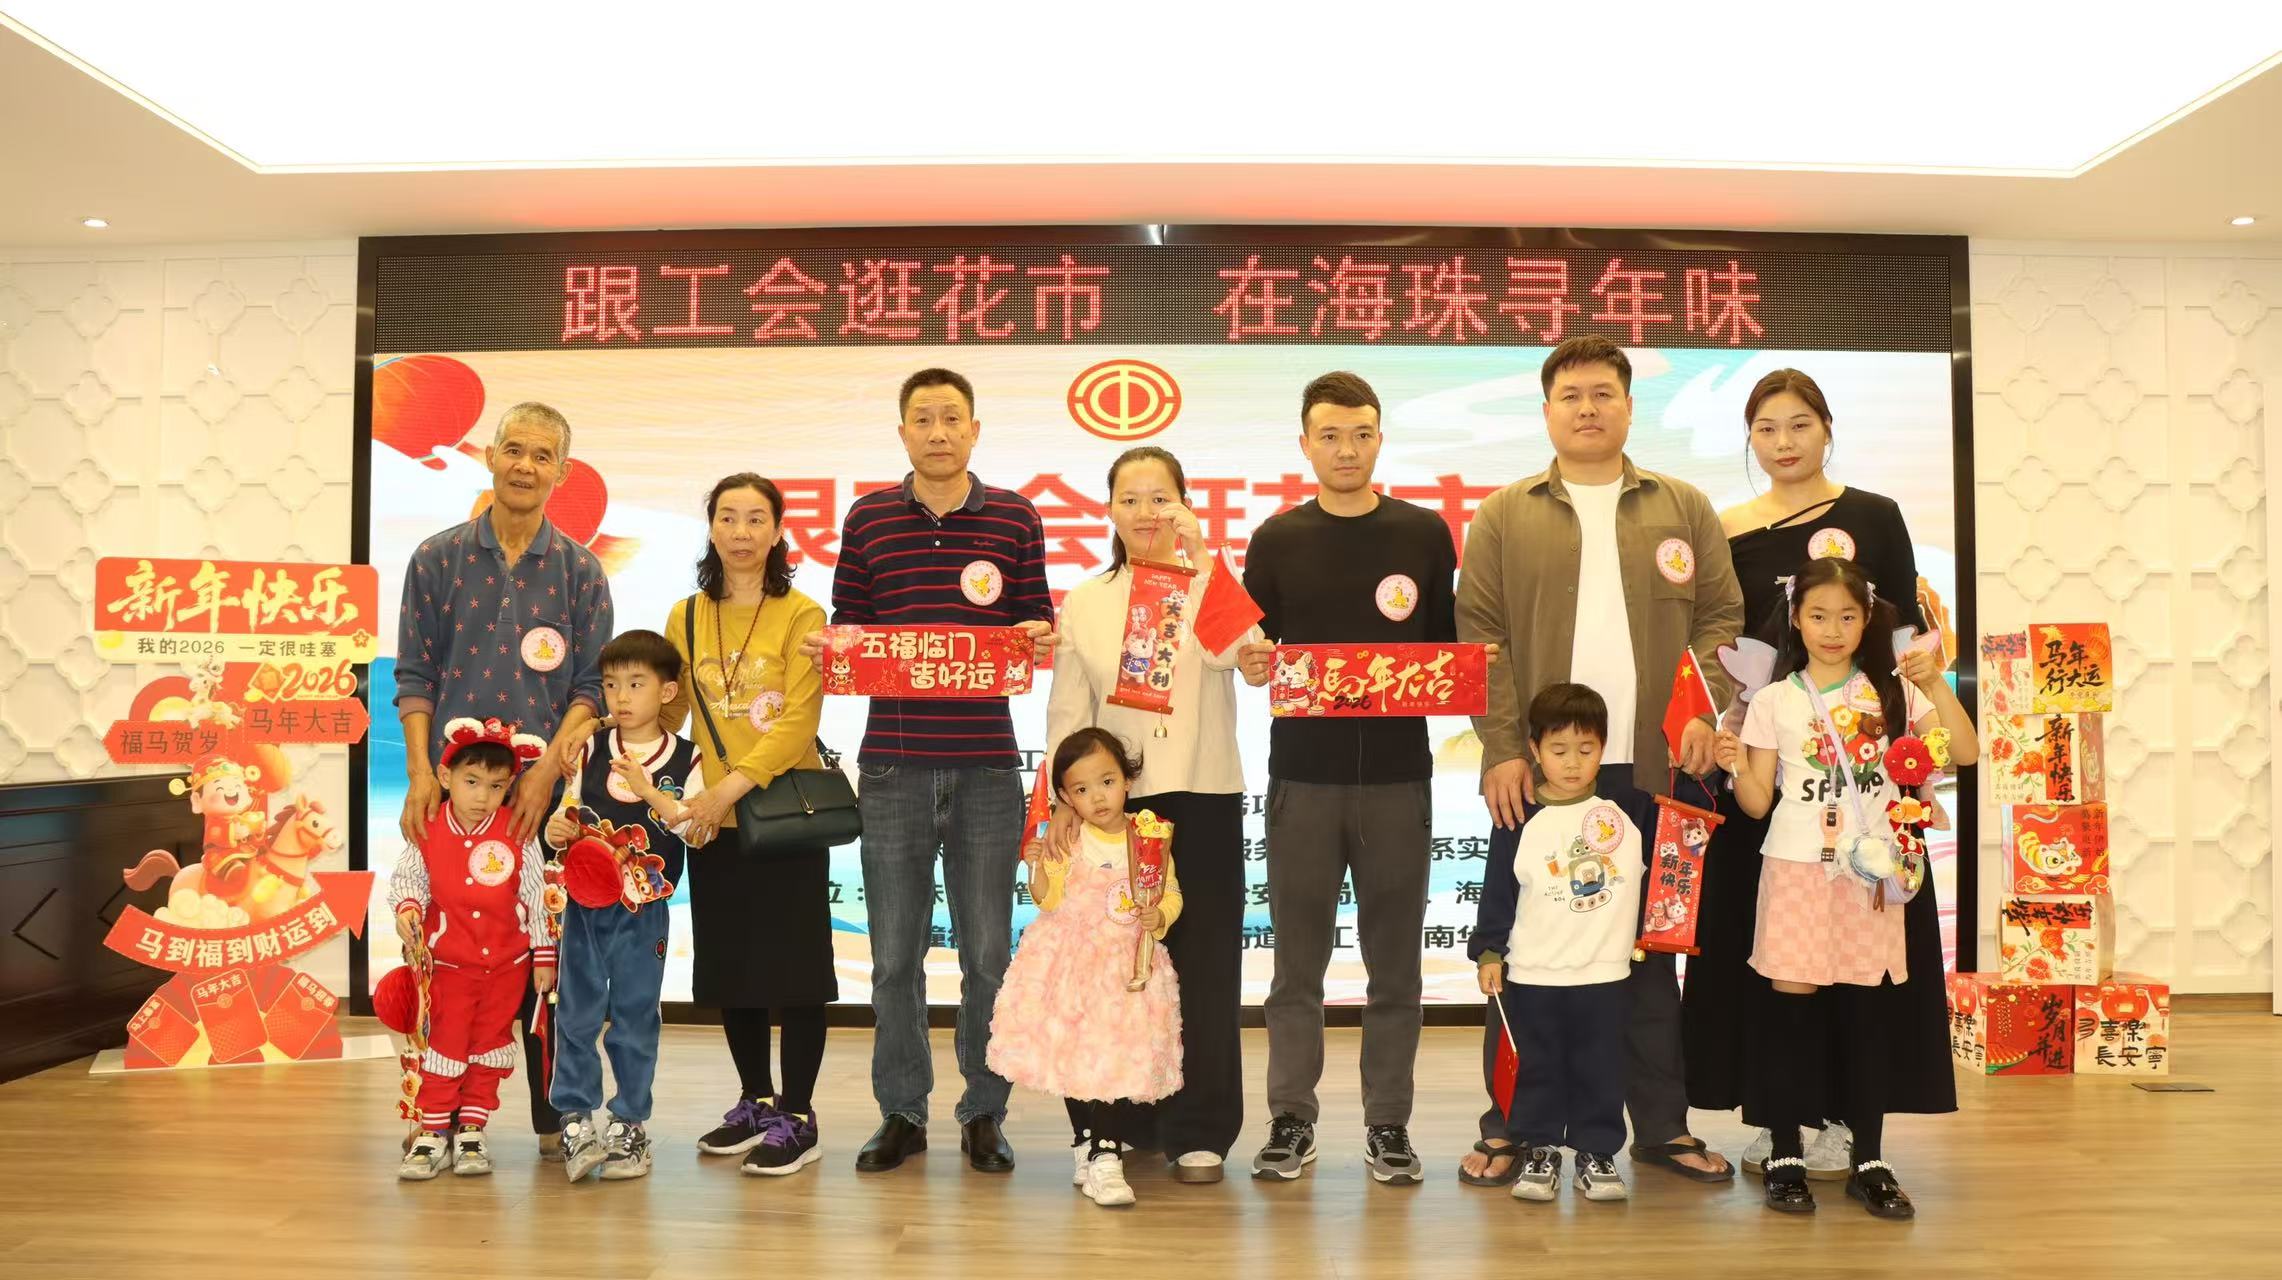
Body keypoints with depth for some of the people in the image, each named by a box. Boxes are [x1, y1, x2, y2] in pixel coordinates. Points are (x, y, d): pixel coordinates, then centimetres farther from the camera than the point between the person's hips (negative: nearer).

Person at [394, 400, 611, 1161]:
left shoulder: (579, 570, 6)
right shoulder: (438, 559, 7)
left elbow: (591, 687, 2)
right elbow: (415, 675, 5)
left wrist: (547, 771, -11)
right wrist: (420, 773, -6)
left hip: (546, 786, 0)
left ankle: (556, 1117, 13)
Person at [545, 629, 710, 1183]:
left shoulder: (686, 760, -2)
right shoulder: (589, 751, 5)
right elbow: (568, 814, 11)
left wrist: (650, 792, -21)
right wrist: (557, 830, -11)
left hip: (645, 910, -2)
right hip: (585, 902, 2)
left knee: (634, 1018, 6)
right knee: (576, 1014, 2)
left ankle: (630, 1126, 16)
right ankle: (576, 1121, 11)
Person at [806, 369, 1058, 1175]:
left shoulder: (1016, 518, 6)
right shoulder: (868, 519, 7)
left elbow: (1036, 623, 8)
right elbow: (849, 624, 11)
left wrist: (1038, 635, -14)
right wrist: (830, 646, -10)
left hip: (987, 763, 0)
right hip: (894, 764, 1)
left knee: (988, 952, 5)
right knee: (894, 952, 7)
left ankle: (984, 1114, 20)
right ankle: (900, 1113, 21)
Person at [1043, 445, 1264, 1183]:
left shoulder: (1211, 584, 3)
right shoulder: (1085, 603, 10)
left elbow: (1231, 651, -19)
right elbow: (1067, 710, 8)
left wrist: (1197, 557, -16)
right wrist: (1064, 800, -2)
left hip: (1203, 797, -2)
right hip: (1114, 800, 2)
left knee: (1203, 964, 1)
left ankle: (1199, 1132, 10)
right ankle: (1124, 1121, 20)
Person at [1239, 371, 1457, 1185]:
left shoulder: (1424, 534, 5)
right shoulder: (1277, 539, 6)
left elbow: (1450, 647, 8)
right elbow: (1255, 651, 7)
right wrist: (1250, 665, -14)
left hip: (1398, 773, 0)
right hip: (1303, 773, 0)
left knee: (1394, 960, 7)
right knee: (1298, 958, 6)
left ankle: (1388, 1125, 18)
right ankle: (1292, 1121, 17)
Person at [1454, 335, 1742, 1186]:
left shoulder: (1683, 510, 11)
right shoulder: (1503, 517, 6)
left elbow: (1720, 617, 8)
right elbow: (1479, 636, 0)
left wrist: (1704, 711, -8)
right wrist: (1502, 747, -9)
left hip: (1654, 767, 1)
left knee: (1650, 948, 10)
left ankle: (1661, 1125, 22)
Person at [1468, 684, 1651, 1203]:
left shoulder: (1629, 810, 2)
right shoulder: (1522, 821, -2)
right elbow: (1498, 890, 0)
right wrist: (1487, 951, -3)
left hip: (1605, 975, 1)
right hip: (1532, 976, -1)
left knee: (1601, 1070, 9)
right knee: (1537, 1070, 9)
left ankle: (1597, 1152, 23)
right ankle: (1538, 1151, 22)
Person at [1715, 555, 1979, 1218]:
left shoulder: (1892, 692, 4)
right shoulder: (1774, 701, 1)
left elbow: (1965, 753, -6)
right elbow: (1757, 803, 2)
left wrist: (1935, 684, -15)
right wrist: (1737, 765, -17)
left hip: (1869, 868, 1)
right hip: (1797, 868, -1)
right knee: (1793, 1004, -2)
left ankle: (1869, 1161, 17)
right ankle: (1786, 1158, 10)